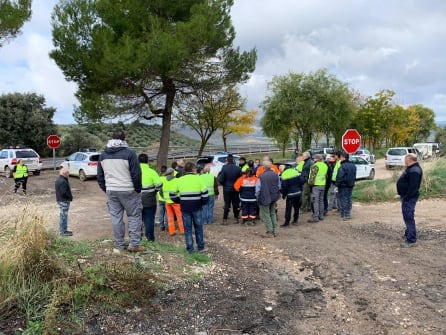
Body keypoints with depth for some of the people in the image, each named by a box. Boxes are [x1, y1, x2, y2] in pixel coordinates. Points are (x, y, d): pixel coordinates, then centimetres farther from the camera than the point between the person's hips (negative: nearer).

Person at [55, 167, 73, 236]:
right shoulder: (63, 181, -22)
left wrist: (70, 196, 10)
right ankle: (63, 232, 1)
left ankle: (62, 230, 28)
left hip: (60, 200, 11)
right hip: (64, 201, -11)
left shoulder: (58, 180, 13)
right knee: (64, 215, -4)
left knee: (63, 215, 18)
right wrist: (70, 197, -11)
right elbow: (64, 192, -25)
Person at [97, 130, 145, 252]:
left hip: (111, 191, 5)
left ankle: (119, 245, 16)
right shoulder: (129, 153, -11)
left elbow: (100, 177, 14)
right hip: (128, 191, -5)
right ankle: (134, 244, 4)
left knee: (116, 217, 10)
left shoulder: (103, 155, 9)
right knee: (134, 216, 5)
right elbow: (136, 175, -12)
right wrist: (138, 190, 1)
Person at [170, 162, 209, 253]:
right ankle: (200, 247, 19)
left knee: (187, 228, 10)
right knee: (198, 227, 13)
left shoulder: (180, 180, 4)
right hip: (196, 207, -1)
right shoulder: (198, 178, -2)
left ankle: (190, 248, 12)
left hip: (185, 207, 1)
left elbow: (172, 194, 7)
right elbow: (204, 192, -7)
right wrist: (203, 202, 7)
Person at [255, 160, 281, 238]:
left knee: (266, 215, 3)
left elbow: (258, 189, -11)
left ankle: (269, 232, 3)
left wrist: (257, 196, 7)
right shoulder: (276, 175, -2)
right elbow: (279, 186, 9)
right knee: (273, 214, 17)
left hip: (265, 198, -6)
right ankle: (273, 231, 22)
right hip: (274, 198, 6)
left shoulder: (261, 177, -18)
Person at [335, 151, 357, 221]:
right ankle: (348, 214, 22)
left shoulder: (343, 166, -20)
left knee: (344, 200, -2)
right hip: (351, 186, 8)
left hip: (343, 186, -8)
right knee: (349, 200, 15)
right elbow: (354, 176, 17)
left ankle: (344, 215, 2)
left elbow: (339, 177, -20)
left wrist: (337, 184, -11)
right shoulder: (353, 166, 9)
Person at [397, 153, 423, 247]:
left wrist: (406, 198, -24)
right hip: (406, 197, 11)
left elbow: (413, 187, -27)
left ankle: (411, 240, -5)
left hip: (409, 198, -11)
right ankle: (408, 234, 35)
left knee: (409, 218, -8)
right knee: (408, 217, 21)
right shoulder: (411, 168, 13)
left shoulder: (414, 171, -22)